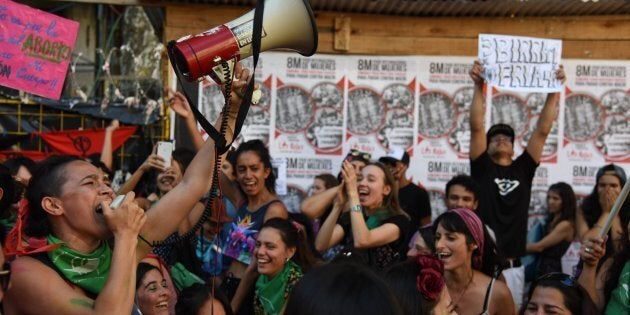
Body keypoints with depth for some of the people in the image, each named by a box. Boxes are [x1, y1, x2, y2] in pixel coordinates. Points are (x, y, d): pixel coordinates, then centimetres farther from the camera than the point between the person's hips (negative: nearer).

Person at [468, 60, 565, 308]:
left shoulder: (524, 169, 11)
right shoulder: (482, 168, 5)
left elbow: (543, 130, 5)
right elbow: (476, 127, -6)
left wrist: (554, 91, -2)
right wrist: (478, 87, -15)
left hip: (513, 267, 3)